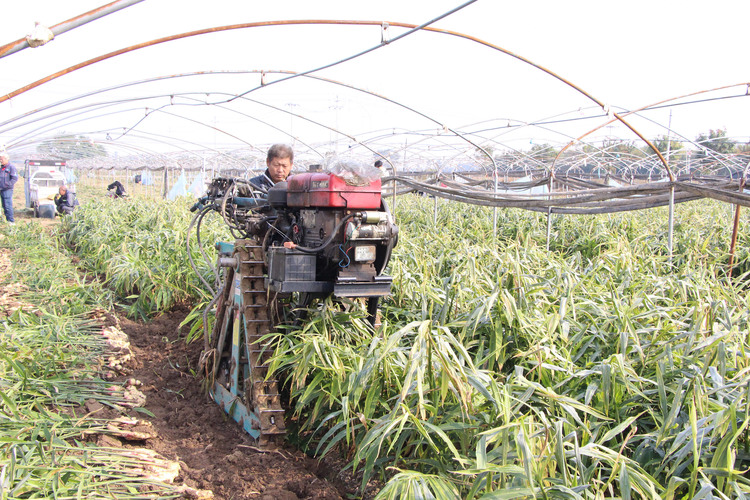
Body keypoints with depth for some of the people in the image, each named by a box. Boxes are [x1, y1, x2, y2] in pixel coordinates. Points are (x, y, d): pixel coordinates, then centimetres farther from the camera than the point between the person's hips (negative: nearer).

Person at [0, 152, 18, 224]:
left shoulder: (11, 167, -7)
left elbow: (14, 178, -13)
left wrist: (7, 185, -18)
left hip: (7, 190, -8)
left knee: (8, 205, -10)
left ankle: (11, 221, -6)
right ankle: (7, 220, 17)